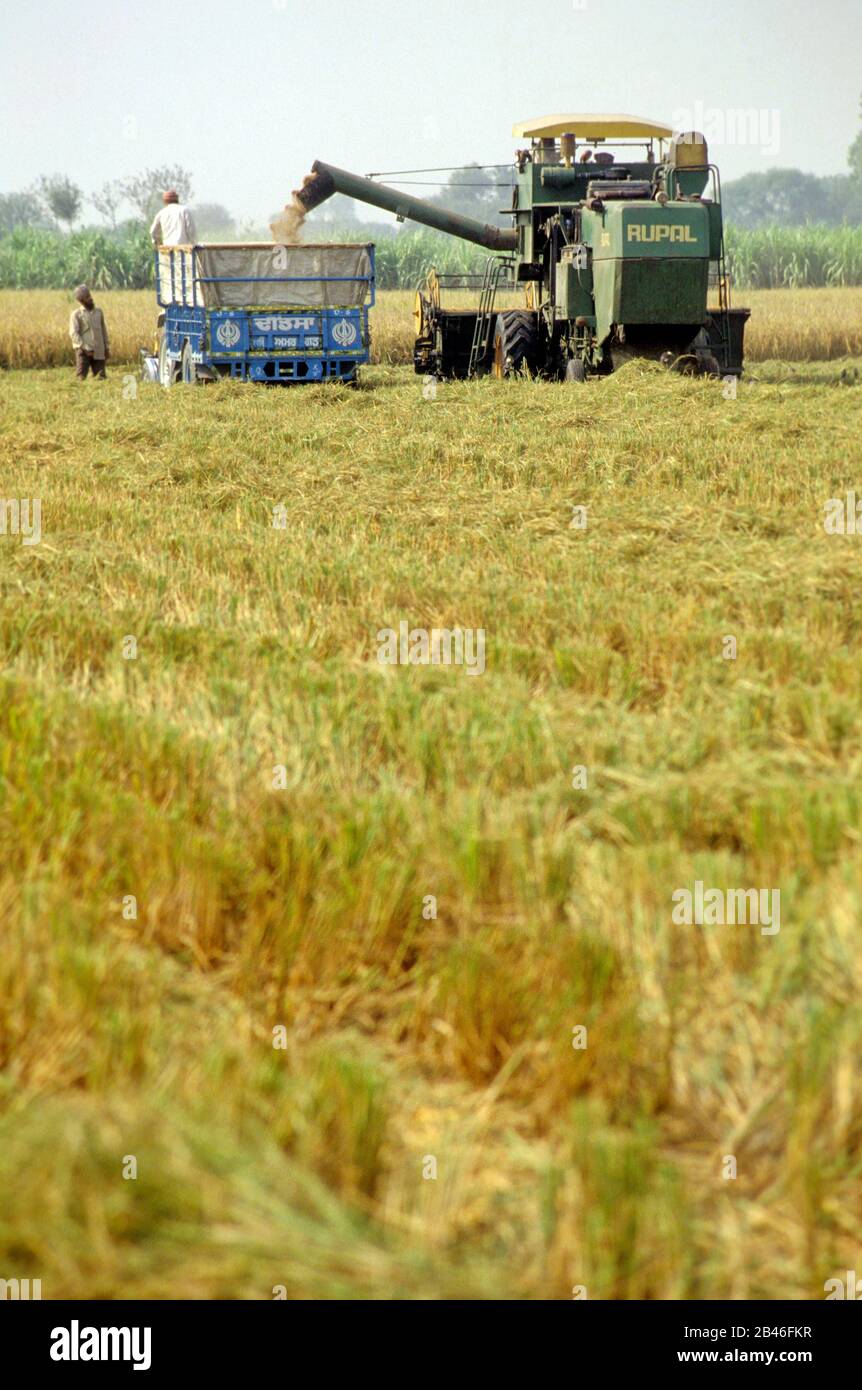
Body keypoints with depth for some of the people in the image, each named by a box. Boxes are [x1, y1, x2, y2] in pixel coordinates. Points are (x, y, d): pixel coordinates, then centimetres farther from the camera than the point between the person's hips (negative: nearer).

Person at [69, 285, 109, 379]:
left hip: (99, 352, 4)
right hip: (83, 352, -4)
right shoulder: (76, 314, -2)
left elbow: (104, 331, 19)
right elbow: (73, 333, -10)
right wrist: (85, 348, -17)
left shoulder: (98, 312, 13)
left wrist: (106, 349, 14)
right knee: (81, 378, -7)